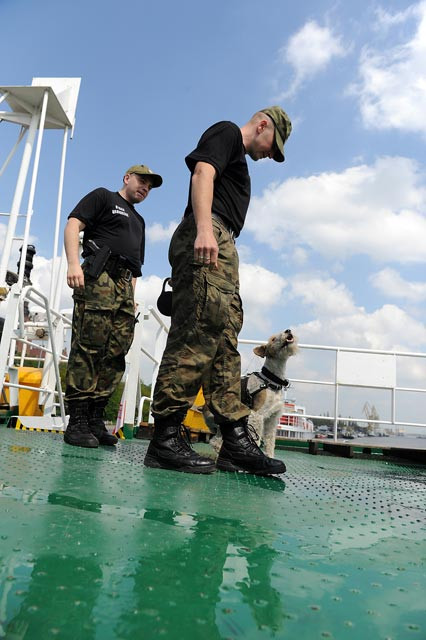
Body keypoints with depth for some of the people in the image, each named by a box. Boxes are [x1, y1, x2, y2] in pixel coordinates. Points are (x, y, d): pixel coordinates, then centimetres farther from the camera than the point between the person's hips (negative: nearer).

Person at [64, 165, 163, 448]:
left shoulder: (138, 221, 33)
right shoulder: (103, 197, 14)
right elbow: (73, 225, 0)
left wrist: (132, 297, 17)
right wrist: (74, 264, -15)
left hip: (124, 285, 7)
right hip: (98, 277, -7)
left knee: (115, 355, -3)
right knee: (88, 347, -15)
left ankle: (96, 419, 0)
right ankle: (77, 422, -14)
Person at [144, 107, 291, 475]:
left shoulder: (238, 160, 37)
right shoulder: (227, 133, 10)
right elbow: (203, 173, -10)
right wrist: (204, 229, -26)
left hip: (221, 250, 10)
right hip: (207, 239, -10)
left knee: (225, 342, 0)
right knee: (198, 333, -19)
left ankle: (236, 440, -1)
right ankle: (166, 438, -19)